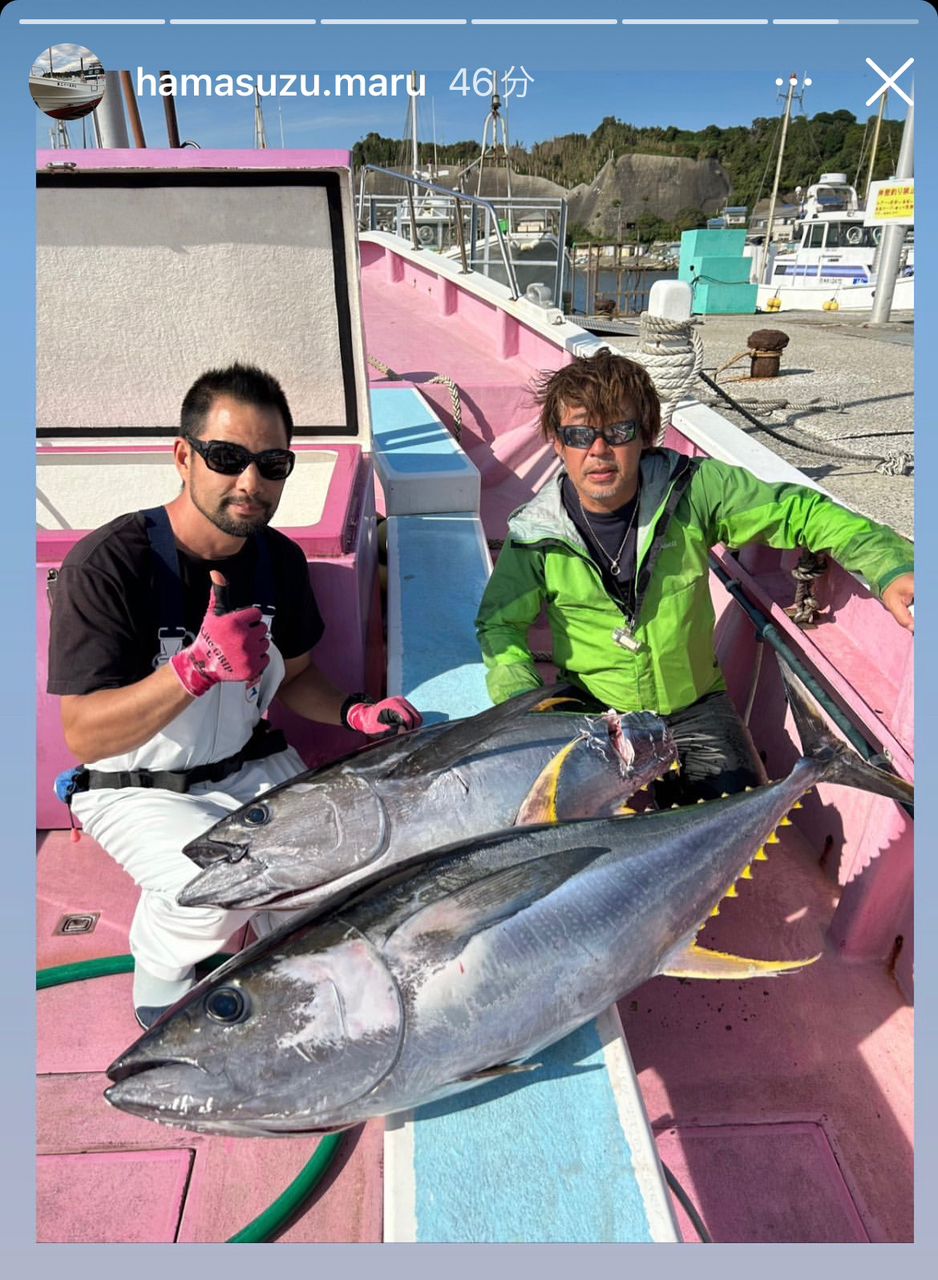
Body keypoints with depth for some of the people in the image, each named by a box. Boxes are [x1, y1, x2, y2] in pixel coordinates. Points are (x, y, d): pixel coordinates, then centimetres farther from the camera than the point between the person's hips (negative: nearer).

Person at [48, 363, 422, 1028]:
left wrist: (356, 712, -12)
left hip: (250, 766, 5)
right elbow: (82, 735, -27)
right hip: (137, 787, -4)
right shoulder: (107, 565, -23)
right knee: (215, 893, -29)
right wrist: (200, 665, -42)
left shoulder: (281, 559, -5)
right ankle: (160, 985, 8)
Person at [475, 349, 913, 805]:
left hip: (695, 707, 1)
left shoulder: (693, 489, -13)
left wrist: (890, 566, -19)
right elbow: (498, 624, 0)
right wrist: (522, 698, -18)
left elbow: (797, 511, -6)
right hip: (593, 716, 0)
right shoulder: (535, 535, -12)